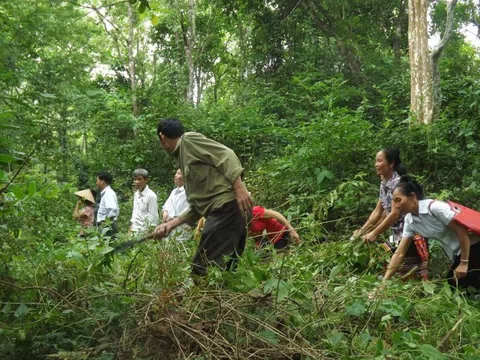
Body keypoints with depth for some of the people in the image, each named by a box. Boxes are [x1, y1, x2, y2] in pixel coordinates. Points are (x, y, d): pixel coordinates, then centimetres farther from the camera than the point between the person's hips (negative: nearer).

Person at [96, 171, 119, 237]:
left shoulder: (108, 193, -15)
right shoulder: (105, 193, 15)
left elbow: (113, 209, -31)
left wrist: (107, 221, -21)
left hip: (107, 227, -9)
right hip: (104, 226, 9)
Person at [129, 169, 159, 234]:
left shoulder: (151, 196, -13)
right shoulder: (136, 194, 10)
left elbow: (153, 217, -11)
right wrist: (131, 227, 16)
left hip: (145, 231, -7)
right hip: (135, 230, 7)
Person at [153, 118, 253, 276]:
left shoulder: (189, 139, 3)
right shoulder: (184, 159, 28)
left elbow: (226, 155, -11)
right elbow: (197, 206, 27)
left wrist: (239, 187, -21)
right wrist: (171, 224, 26)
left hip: (227, 206, -10)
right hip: (220, 211, 10)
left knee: (203, 271, -13)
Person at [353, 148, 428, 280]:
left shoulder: (398, 182, -17)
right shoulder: (384, 184, 10)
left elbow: (395, 213, -21)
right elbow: (378, 212, 14)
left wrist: (374, 233, -17)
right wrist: (362, 230, 7)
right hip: (397, 235, 9)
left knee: (413, 276, -4)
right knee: (401, 274, 12)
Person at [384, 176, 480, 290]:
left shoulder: (435, 207, -24)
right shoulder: (409, 221, -2)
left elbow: (462, 231, -21)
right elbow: (400, 253, -1)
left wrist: (464, 263, -18)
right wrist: (384, 280, -7)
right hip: (457, 255, 7)